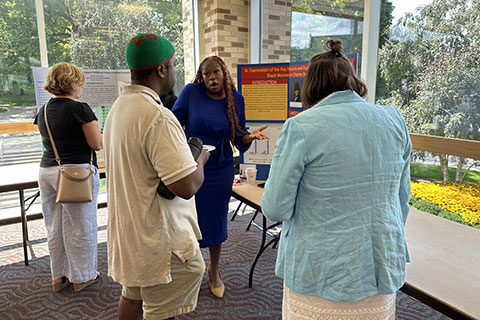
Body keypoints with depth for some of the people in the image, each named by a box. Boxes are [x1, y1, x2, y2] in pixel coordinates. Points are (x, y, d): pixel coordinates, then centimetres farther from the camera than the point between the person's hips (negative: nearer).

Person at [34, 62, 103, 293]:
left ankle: (58, 277, 29)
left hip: (46, 171, 7)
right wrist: (105, 132, 6)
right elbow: (97, 144, -13)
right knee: (80, 227, 7)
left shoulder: (43, 112, 8)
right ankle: (81, 277, 22)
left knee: (55, 228, 16)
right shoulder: (80, 109, -14)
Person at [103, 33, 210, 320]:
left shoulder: (118, 107, 7)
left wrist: (182, 150, 12)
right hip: (160, 241, -10)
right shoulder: (158, 117, -25)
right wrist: (201, 159, -8)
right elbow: (187, 186, -28)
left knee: (132, 296, 26)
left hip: (127, 231, 10)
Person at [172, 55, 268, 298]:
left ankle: (214, 271, 35)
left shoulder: (236, 99, 1)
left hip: (221, 169, 2)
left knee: (216, 219, 11)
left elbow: (239, 137, 5)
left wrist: (250, 137, -15)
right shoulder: (191, 92, -6)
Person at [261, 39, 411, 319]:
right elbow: (402, 198, 9)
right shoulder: (395, 120, 0)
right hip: (383, 275, 5)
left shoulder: (301, 127, -16)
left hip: (320, 276, -4)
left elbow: (275, 209, -15)